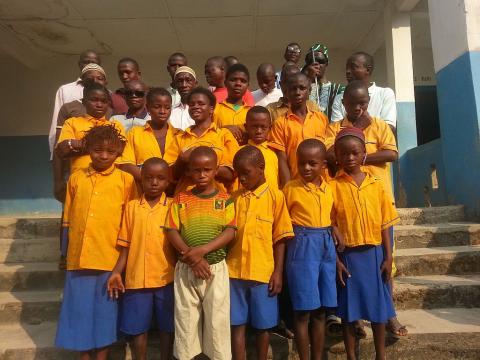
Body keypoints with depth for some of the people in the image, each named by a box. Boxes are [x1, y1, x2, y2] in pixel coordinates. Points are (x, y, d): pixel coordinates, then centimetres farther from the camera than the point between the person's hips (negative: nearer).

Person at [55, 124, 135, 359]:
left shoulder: (125, 179, -2)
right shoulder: (76, 178, 6)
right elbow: (67, 219, 11)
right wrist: (65, 253, 12)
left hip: (110, 258, -2)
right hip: (79, 258, 3)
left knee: (104, 312, 10)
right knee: (80, 312, 12)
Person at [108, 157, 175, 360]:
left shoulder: (173, 207, -1)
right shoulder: (131, 207, 3)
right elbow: (126, 245, 5)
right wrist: (116, 272, -4)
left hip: (166, 278, -1)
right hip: (136, 278, 1)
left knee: (167, 327, 11)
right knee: (138, 328, 12)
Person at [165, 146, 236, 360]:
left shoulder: (225, 199, 0)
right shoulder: (181, 199, 3)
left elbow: (230, 232, -7)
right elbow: (172, 232, -2)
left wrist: (202, 250, -19)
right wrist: (192, 256, -14)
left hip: (216, 268, -1)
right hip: (185, 269, 1)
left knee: (217, 320, 5)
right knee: (185, 320, 10)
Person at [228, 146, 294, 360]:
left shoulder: (275, 196, -4)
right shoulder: (235, 198, 6)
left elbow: (280, 238, -3)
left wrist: (278, 272, -6)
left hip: (263, 272, -2)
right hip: (235, 271, 3)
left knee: (262, 324, 13)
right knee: (237, 323, 10)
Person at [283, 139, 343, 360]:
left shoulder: (330, 188, 7)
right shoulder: (291, 188, -6)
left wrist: (335, 229, -2)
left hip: (327, 246, 5)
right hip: (302, 246, -4)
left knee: (320, 311, 12)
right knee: (303, 311, 1)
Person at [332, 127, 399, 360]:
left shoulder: (376, 186, 3)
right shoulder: (333, 186, -5)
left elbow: (384, 225, 5)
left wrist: (388, 257, 0)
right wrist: (335, 260, -9)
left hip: (374, 254, 2)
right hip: (347, 255, -2)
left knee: (378, 307, 12)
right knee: (348, 309, 8)